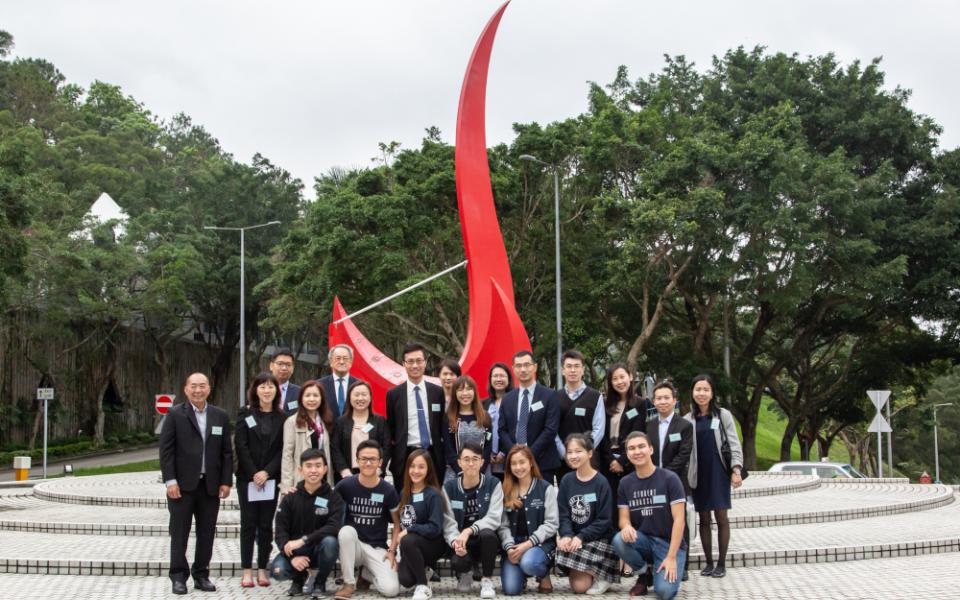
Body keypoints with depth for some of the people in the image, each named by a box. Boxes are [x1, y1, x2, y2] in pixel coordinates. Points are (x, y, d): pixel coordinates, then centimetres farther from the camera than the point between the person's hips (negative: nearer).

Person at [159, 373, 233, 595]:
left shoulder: (220, 416, 9)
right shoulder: (175, 415, 0)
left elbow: (227, 452, 9)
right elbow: (166, 450, -4)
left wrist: (226, 481, 3)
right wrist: (170, 481, -11)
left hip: (210, 486, 3)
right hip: (182, 485, -3)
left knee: (207, 534, 7)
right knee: (179, 534, 2)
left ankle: (201, 575, 16)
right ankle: (179, 577, 9)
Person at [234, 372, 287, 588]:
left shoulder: (281, 417, 6)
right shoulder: (246, 414, 2)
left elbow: (282, 449, 1)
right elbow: (241, 446, -4)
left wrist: (267, 472, -11)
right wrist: (253, 474, -11)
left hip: (270, 478, 1)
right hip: (247, 477, -1)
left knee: (266, 524, 3)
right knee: (248, 523, 0)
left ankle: (262, 570, 9)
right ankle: (247, 570, 4)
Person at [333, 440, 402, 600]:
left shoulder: (388, 490, -4)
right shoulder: (345, 485, -8)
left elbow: (397, 523, 5)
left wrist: (392, 550, -4)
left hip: (378, 548, 1)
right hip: (352, 544, 0)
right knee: (347, 531, -35)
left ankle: (366, 574, 13)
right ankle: (349, 583, -16)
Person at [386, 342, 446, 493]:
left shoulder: (438, 392, 6)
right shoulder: (394, 394, 2)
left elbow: (443, 424, 10)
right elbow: (389, 428, 9)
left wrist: (443, 456, 6)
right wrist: (394, 444, 2)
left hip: (433, 456, 1)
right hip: (404, 457, -1)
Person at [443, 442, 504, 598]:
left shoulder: (493, 484, -5)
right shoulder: (449, 487, -1)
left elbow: (494, 518, -16)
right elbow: (448, 522, -8)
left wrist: (469, 530, -31)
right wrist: (455, 541, -29)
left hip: (485, 540, -1)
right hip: (462, 542, 1)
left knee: (487, 533, -36)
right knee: (457, 562, -32)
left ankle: (486, 580, -11)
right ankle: (465, 574, 10)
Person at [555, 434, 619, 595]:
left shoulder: (601, 482, -8)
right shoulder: (567, 480, 5)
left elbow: (604, 520, -10)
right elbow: (563, 514, 1)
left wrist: (581, 537, -20)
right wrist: (566, 535, -19)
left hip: (599, 538, -3)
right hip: (574, 537, 3)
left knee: (580, 586, -22)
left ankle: (604, 575, 7)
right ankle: (595, 573, 11)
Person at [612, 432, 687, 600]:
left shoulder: (669, 478, -10)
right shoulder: (625, 483, 3)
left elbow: (679, 520, -13)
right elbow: (623, 518, 3)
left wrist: (671, 557, -20)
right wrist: (626, 526, -24)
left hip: (669, 543, -4)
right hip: (643, 540, 4)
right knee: (619, 540, -30)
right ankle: (643, 575, 0)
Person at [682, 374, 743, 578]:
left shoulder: (723, 415, 1)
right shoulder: (688, 419, 5)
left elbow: (734, 444, -1)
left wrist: (736, 470, -11)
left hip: (718, 472, -2)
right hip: (698, 474, 2)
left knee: (721, 516, -2)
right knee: (704, 518, 6)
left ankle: (721, 563, 5)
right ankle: (708, 562, 13)